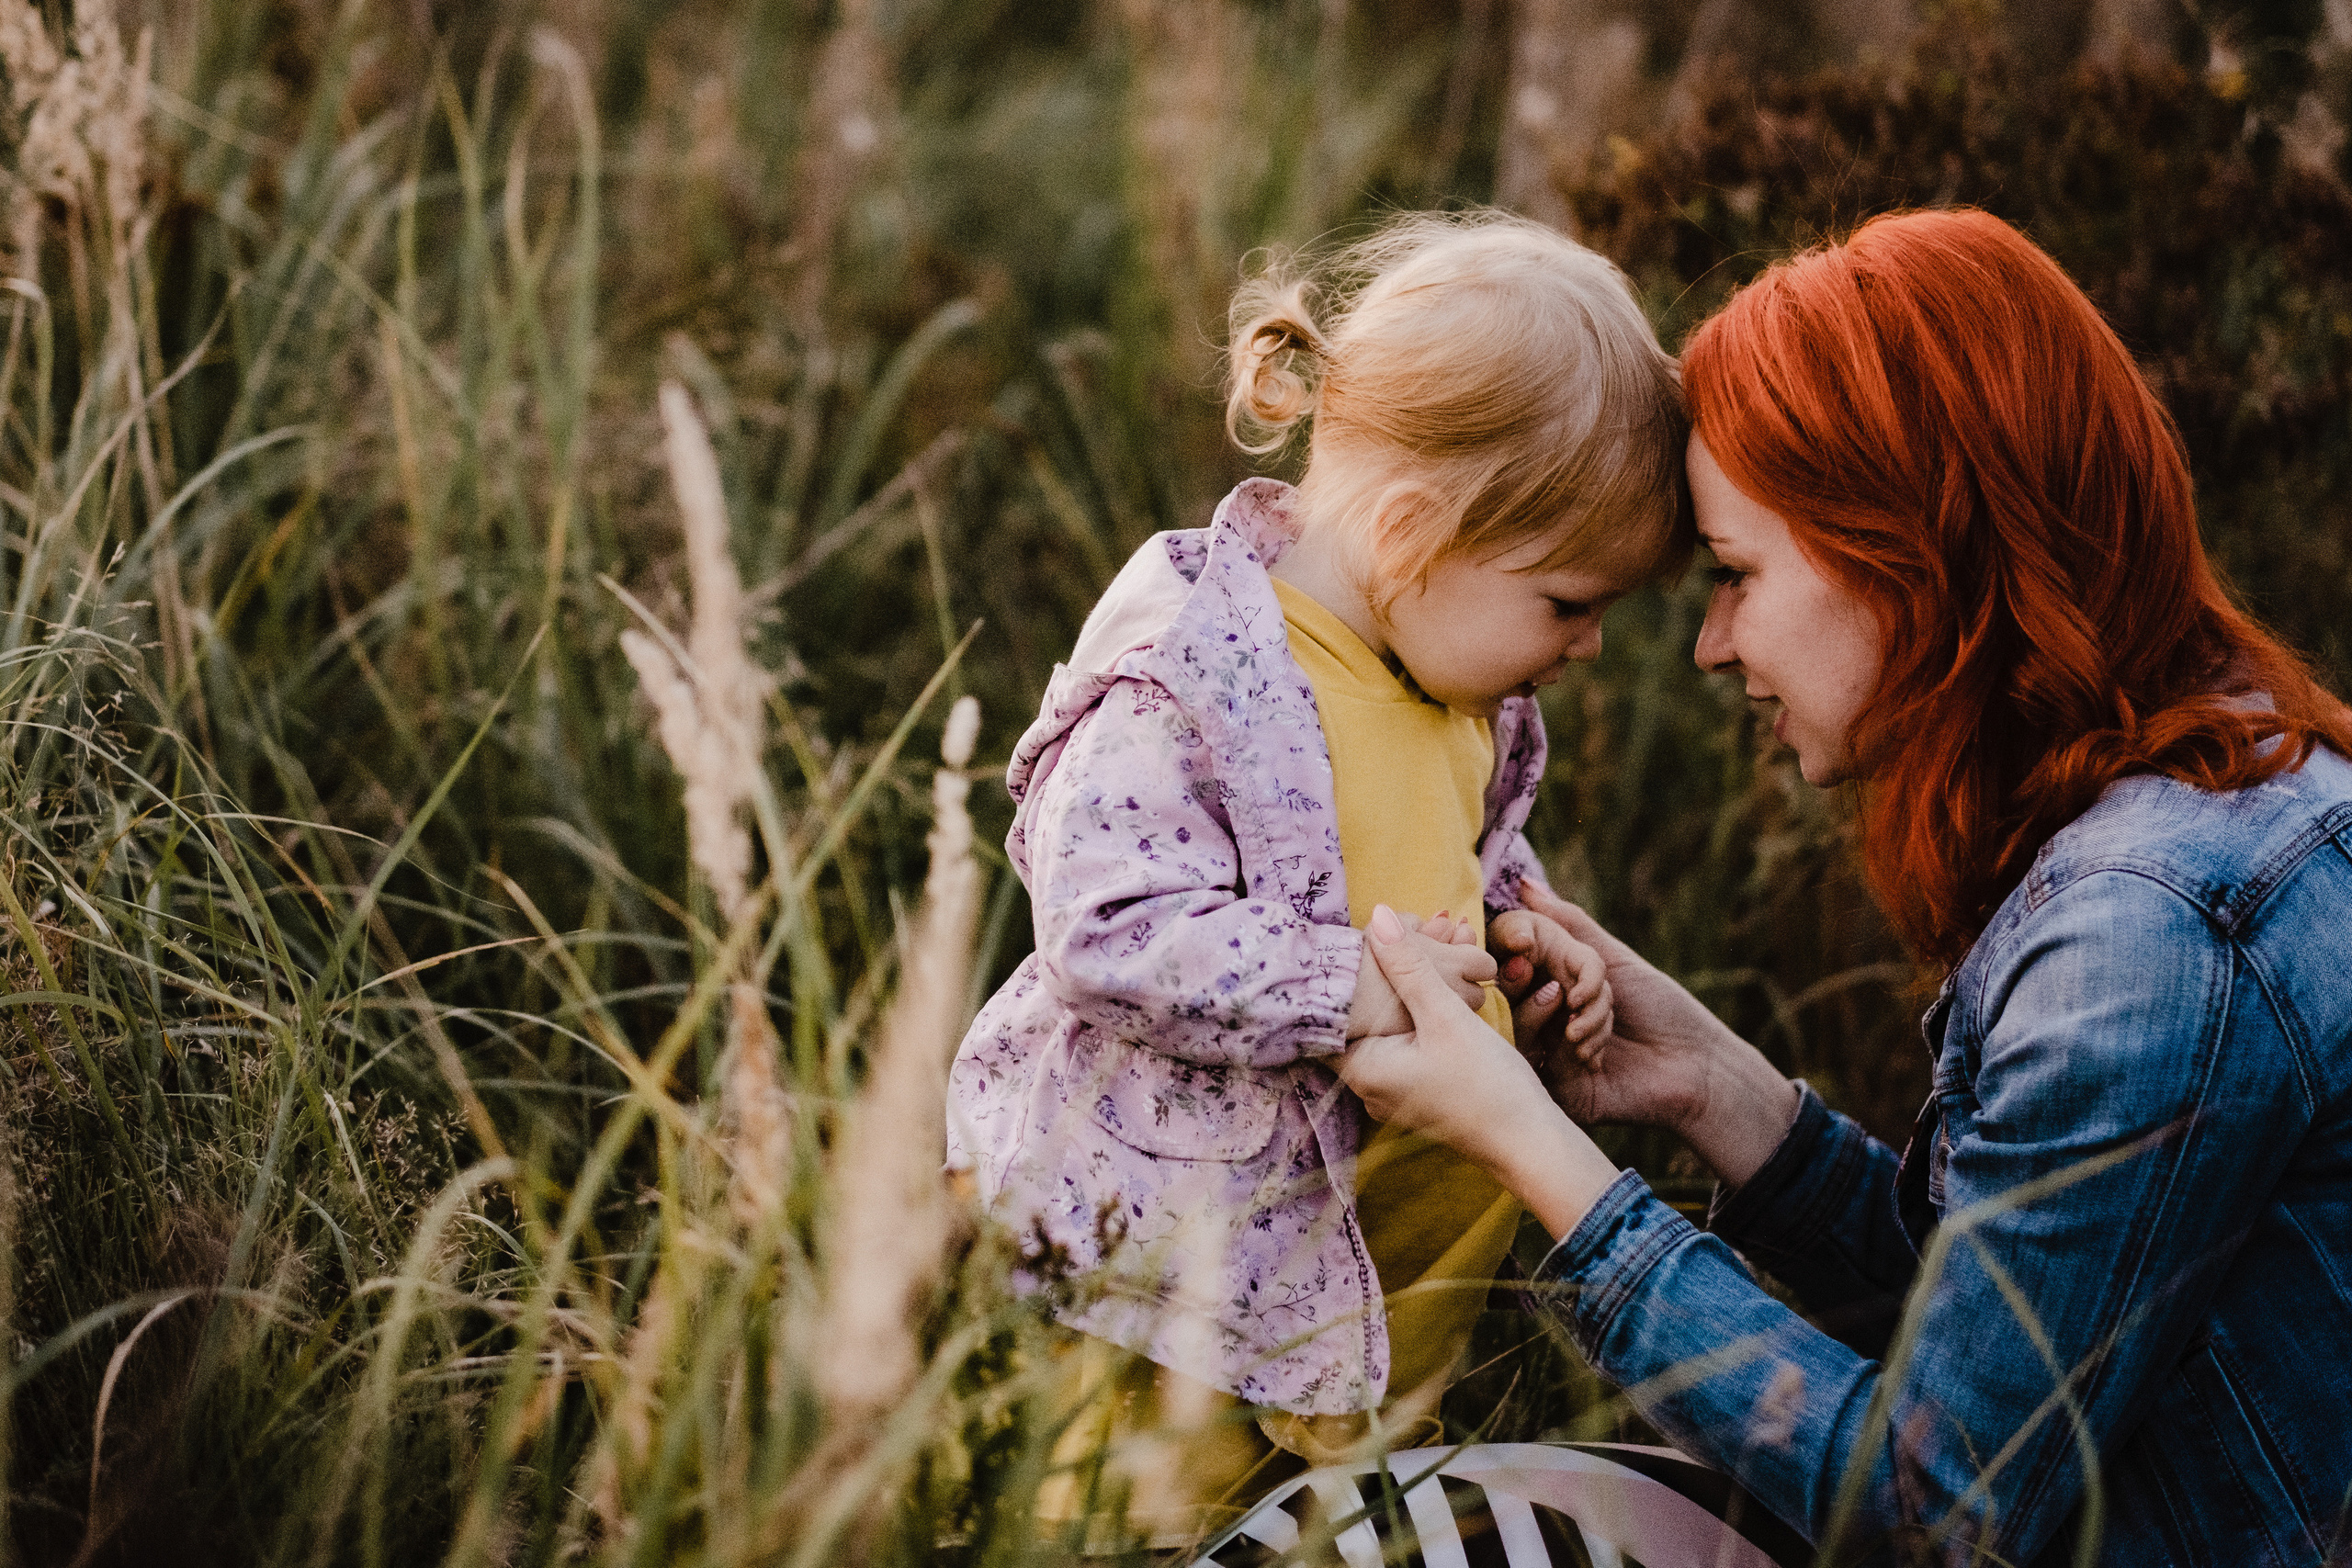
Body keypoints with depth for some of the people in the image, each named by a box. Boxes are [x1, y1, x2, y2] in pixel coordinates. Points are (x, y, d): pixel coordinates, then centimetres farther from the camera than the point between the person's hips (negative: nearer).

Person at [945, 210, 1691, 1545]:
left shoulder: (1460, 664, 3)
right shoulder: (1178, 681, -25)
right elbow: (1115, 930, -30)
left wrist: (1528, 931, 1)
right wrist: (1348, 987, -30)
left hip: (1398, 1181, 8)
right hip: (1185, 1219, -7)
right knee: (1159, 1512, 6)